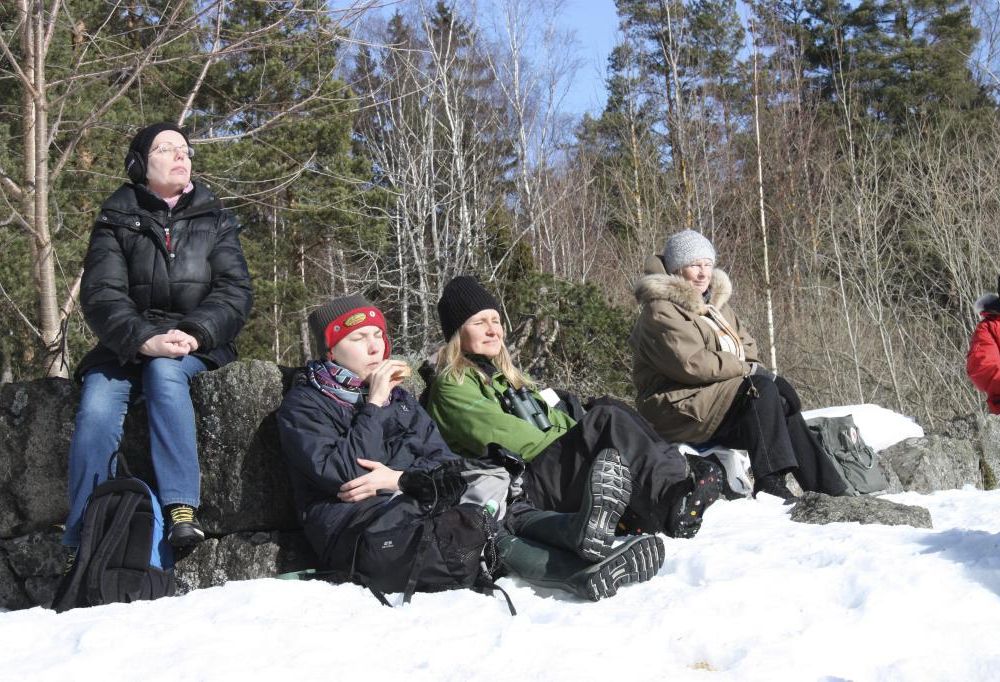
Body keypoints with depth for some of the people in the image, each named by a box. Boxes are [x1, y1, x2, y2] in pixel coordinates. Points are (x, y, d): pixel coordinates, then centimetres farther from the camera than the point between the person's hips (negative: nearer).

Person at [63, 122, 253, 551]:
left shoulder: (215, 220, 10)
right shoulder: (116, 218, 6)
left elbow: (236, 291, -2)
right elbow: (101, 294, -7)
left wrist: (193, 334, -21)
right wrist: (144, 339, -27)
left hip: (197, 347, 0)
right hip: (127, 344, 0)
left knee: (164, 371, -35)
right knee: (96, 410, -28)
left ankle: (181, 508, -42)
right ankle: (81, 542, -24)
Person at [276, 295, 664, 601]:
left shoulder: (398, 395, 24)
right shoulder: (303, 405, 5)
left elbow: (445, 461, 12)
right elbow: (343, 475, -12)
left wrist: (399, 478, -8)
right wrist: (374, 404, -9)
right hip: (353, 524, -6)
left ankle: (577, 531, -57)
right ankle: (579, 573, -57)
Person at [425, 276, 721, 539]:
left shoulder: (504, 375, 31)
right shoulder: (452, 385, 4)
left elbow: (553, 419, 21)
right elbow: (499, 434, -11)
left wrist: (577, 431, 0)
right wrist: (568, 443, -14)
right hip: (523, 485, -8)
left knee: (606, 407, -16)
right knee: (605, 419, -25)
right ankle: (674, 499, -38)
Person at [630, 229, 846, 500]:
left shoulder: (715, 301, 19)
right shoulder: (661, 311, -12)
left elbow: (745, 343, 20)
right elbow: (691, 363, -22)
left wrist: (755, 368, -3)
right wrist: (747, 369, -16)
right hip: (678, 408, -8)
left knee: (782, 405, -12)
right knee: (763, 390, -25)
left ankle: (829, 488, -8)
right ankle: (770, 482, -29)